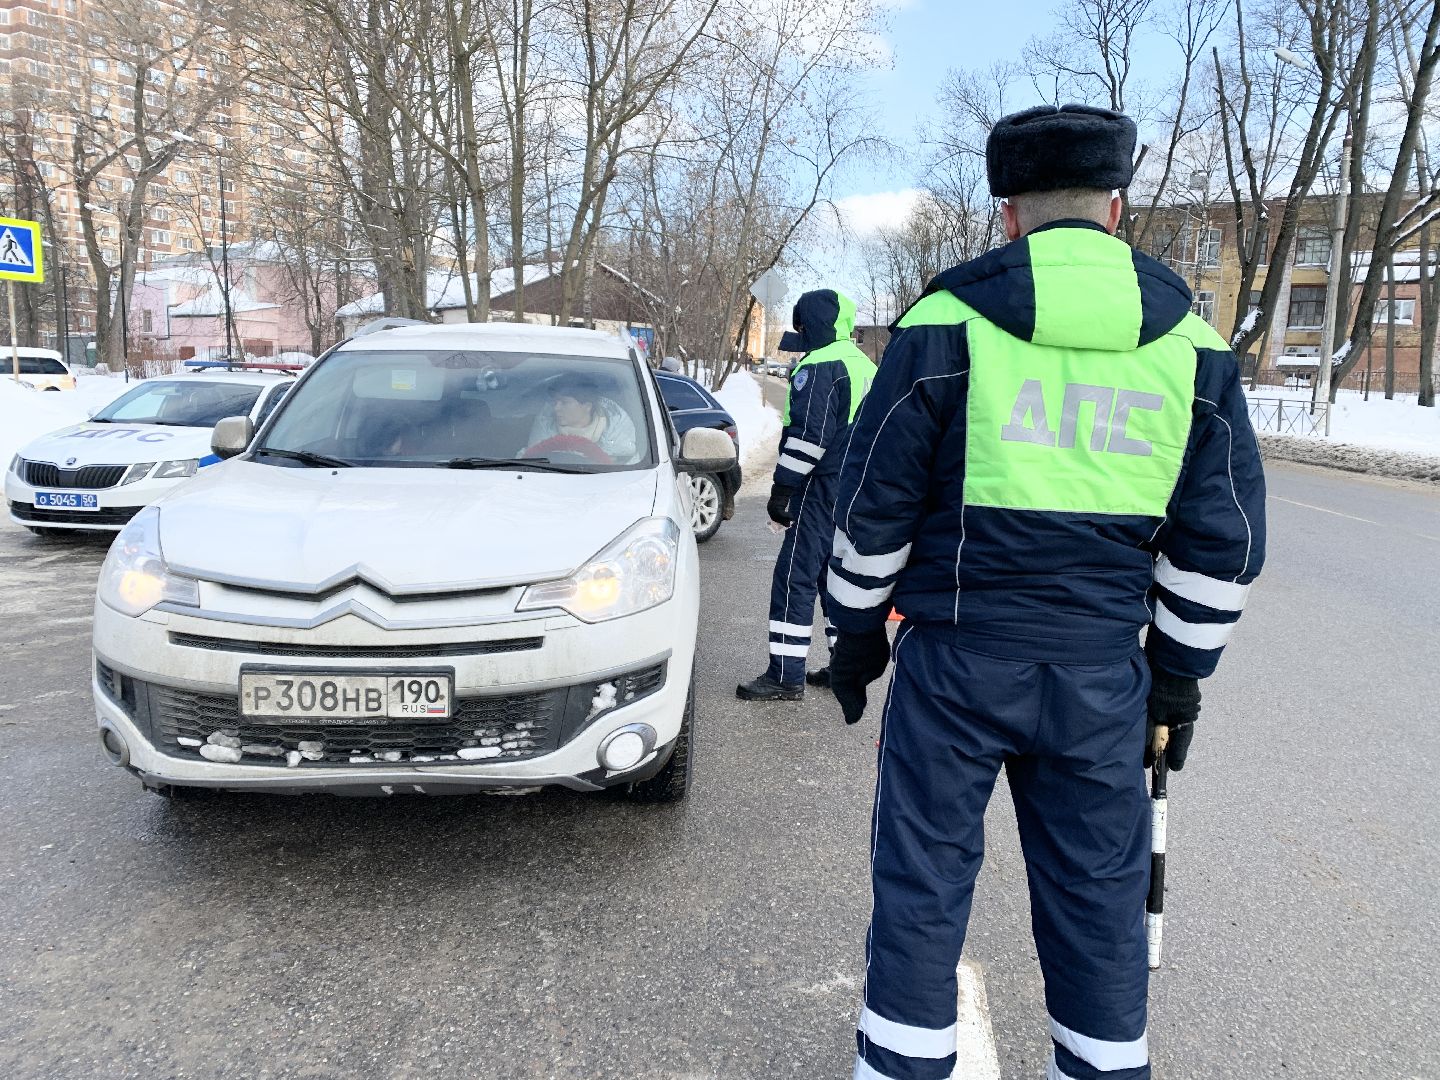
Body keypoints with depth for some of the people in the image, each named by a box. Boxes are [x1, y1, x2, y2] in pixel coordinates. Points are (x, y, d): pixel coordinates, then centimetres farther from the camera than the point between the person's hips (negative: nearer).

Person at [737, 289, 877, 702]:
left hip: (824, 488, -10)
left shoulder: (820, 366, -13)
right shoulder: (866, 366, 18)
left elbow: (808, 435, -20)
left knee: (795, 577, -6)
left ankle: (786, 674, -5)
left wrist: (781, 488, -16)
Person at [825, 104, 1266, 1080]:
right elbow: (1220, 540, 6)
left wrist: (858, 632, 9)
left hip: (955, 659, -2)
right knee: (1098, 888, 16)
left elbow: (875, 506, -3)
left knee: (923, 876, 10)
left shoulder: (946, 324, -5)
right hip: (1102, 673, 3)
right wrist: (1179, 673, 16)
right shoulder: (1193, 348, 3)